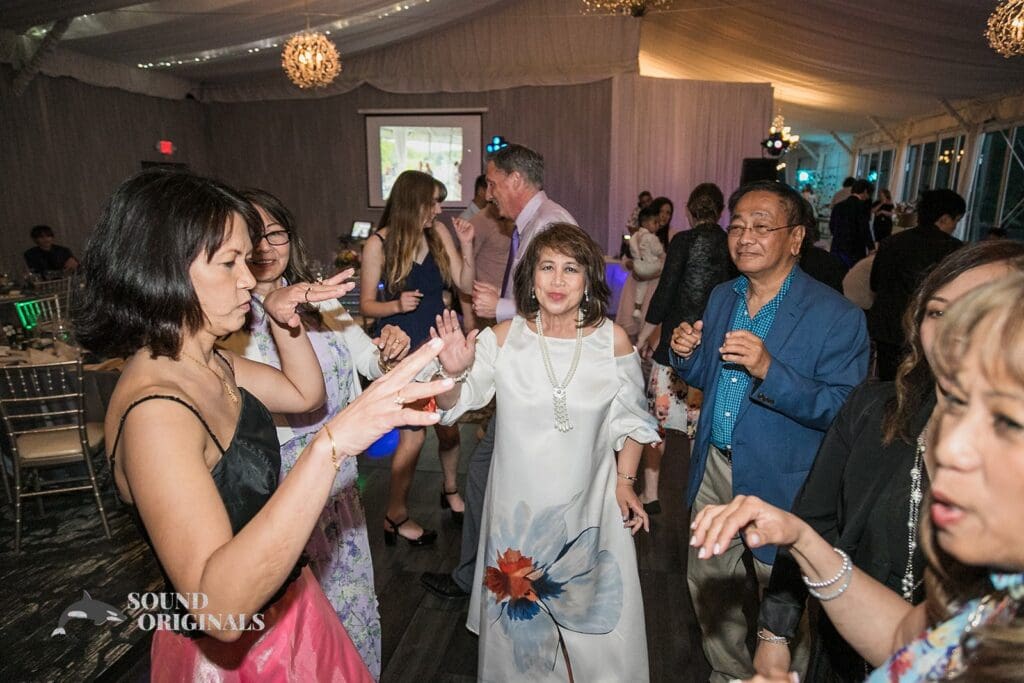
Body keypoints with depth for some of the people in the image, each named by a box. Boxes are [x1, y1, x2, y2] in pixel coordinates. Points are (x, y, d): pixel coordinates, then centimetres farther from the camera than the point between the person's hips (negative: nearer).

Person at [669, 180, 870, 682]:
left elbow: (843, 410, -21)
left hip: (780, 484, -6)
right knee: (708, 585, 21)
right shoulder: (722, 297, 3)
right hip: (713, 469, 6)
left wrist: (768, 369, -34)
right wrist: (686, 355, -11)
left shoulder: (837, 317, -17)